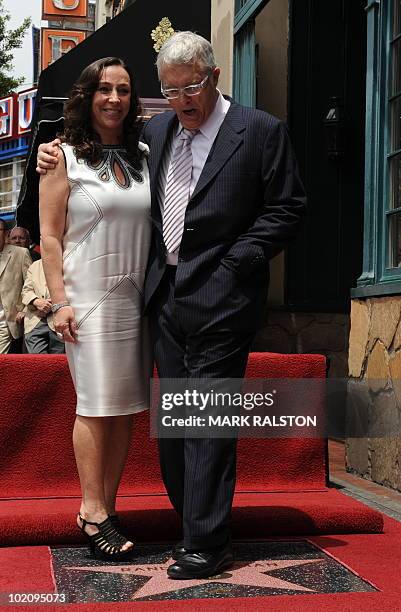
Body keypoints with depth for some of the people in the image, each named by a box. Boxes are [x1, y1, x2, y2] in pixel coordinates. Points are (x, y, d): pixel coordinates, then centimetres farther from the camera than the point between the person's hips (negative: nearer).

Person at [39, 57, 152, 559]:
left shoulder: (145, 156, 13)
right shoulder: (65, 158, 2)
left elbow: (159, 225, 13)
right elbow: (50, 236, -2)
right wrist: (59, 300, -9)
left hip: (136, 296, 4)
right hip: (88, 294, -4)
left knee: (127, 405, 3)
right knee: (97, 404, -5)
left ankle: (106, 508, 12)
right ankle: (93, 510, 4)